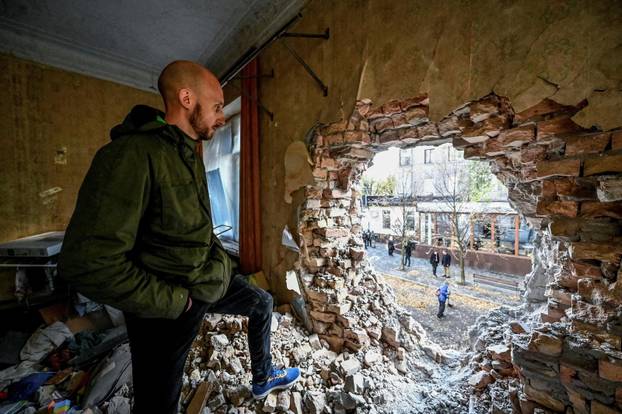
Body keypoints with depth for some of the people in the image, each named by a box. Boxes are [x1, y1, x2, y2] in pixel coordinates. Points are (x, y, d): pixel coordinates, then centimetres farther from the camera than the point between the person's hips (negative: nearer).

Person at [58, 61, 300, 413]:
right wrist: (174, 301, -20)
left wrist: (220, 261, 10)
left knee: (262, 304, 22)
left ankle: (263, 378, 46)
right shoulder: (133, 154, -24)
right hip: (170, 304, -8)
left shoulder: (189, 154, 6)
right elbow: (89, 262, -29)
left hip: (210, 278, 9)